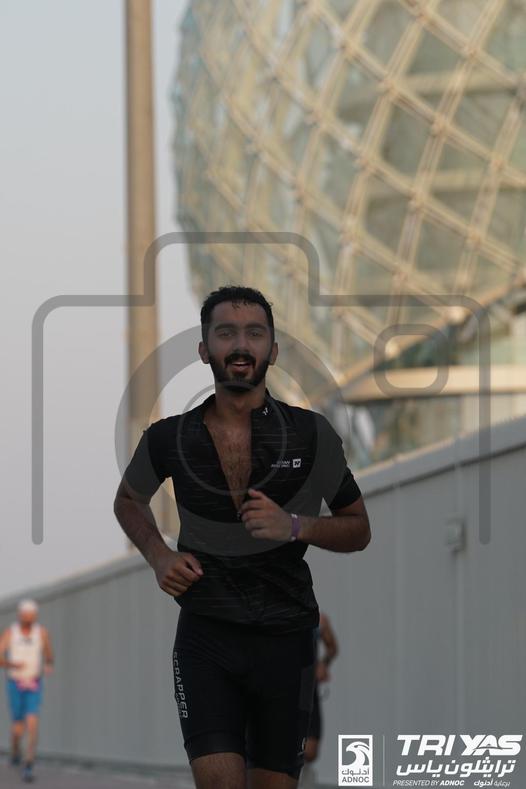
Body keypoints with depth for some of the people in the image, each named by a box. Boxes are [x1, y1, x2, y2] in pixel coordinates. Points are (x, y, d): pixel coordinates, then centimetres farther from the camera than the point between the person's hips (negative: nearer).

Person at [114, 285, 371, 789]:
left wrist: (295, 527, -13)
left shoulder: (311, 435, -3)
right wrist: (158, 556, 2)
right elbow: (128, 500, 21)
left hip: (286, 638, 1)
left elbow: (358, 530, 7)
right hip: (205, 636, -1)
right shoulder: (169, 439, 0)